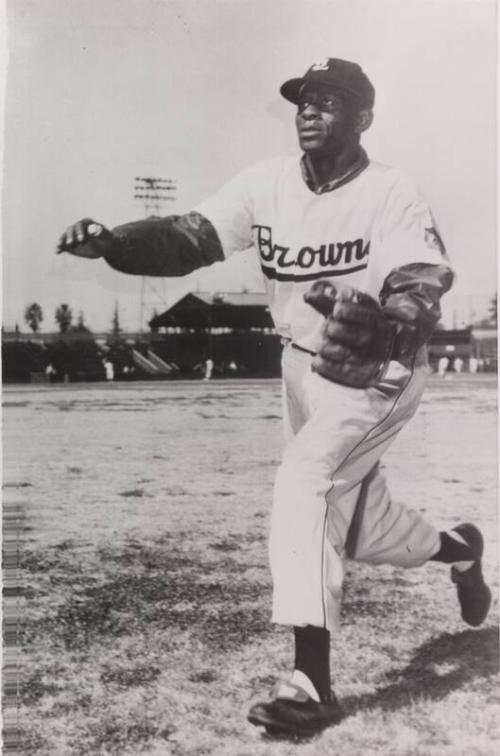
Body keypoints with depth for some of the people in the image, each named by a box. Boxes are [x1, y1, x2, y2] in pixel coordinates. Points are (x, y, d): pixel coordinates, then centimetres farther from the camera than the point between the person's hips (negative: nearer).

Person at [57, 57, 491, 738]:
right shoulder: (269, 183, -6)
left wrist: (380, 325, -49)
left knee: (304, 481, -27)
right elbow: (190, 237, -16)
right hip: (303, 367, 6)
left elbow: (423, 294, -27)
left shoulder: (392, 195, -18)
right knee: (356, 525, 16)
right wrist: (111, 242, -33)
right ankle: (458, 550, 48)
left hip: (378, 372, -5)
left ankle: (311, 682, -21)